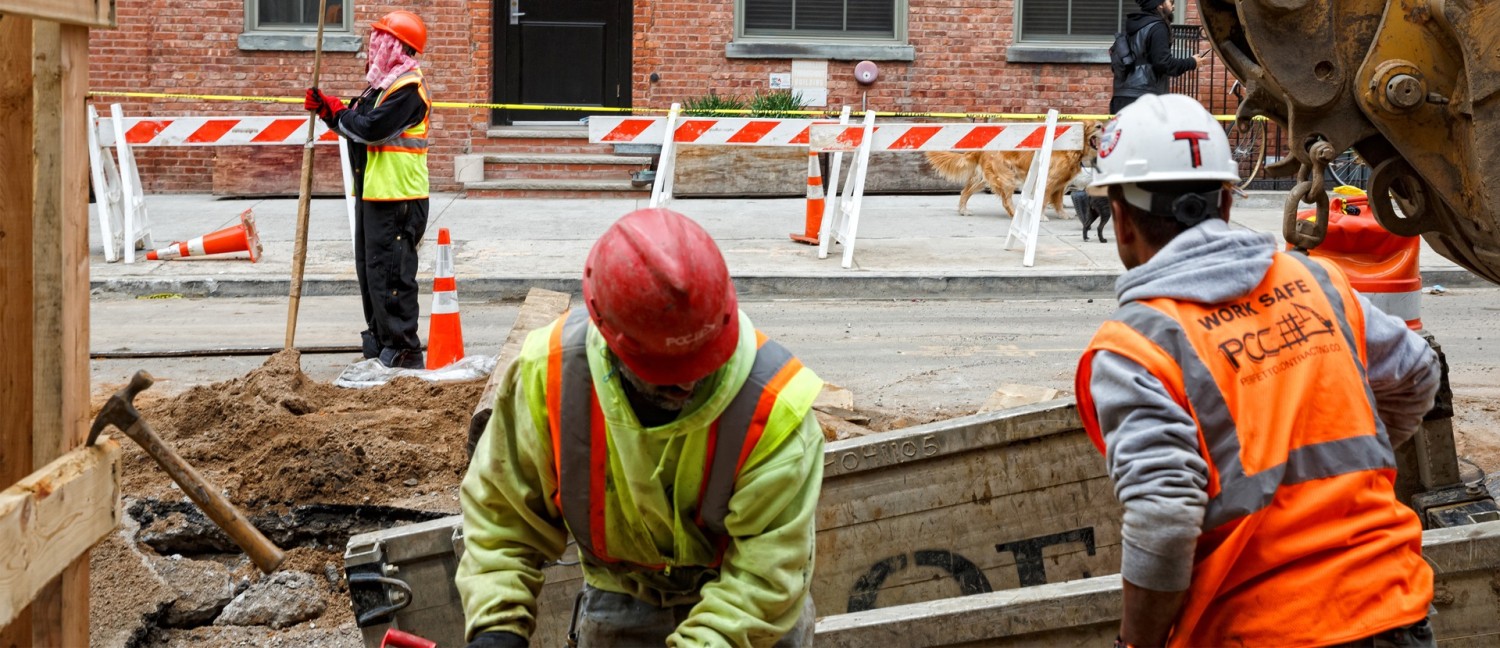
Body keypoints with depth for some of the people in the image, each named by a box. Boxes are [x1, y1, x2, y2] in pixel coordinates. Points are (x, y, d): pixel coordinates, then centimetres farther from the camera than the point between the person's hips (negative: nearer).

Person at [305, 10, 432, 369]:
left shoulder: (408, 88, -15)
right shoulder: (384, 84, 19)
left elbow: (372, 128, -23)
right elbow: (356, 125, 18)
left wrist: (339, 113, -7)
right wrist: (329, 109, 1)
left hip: (396, 198, -11)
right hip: (372, 192, 11)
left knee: (390, 272, -10)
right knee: (370, 269, 16)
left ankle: (403, 349, -6)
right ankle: (379, 339, 25)